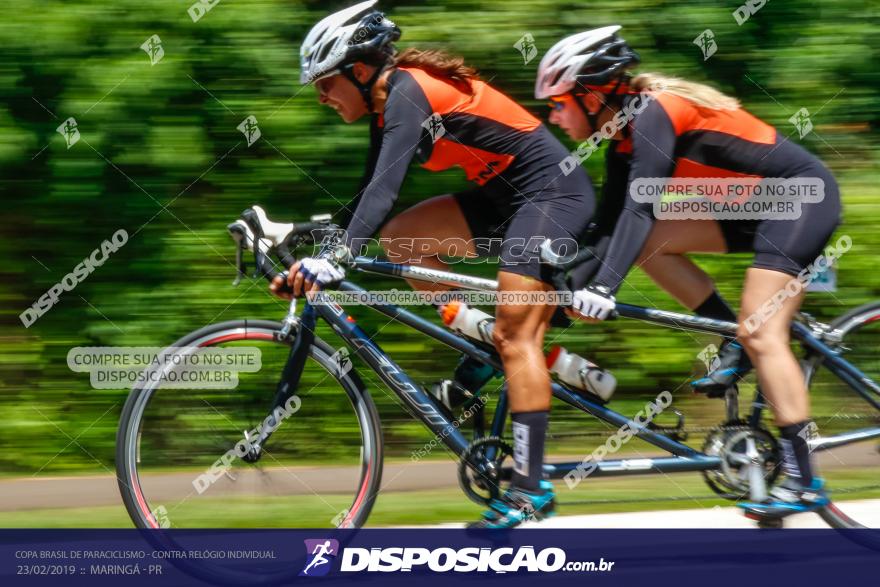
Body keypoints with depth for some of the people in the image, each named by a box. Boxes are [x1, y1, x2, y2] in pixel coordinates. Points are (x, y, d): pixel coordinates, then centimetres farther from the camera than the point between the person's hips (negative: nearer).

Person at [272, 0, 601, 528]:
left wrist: (335, 261, -38)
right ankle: (484, 350, 7)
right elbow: (371, 197, 11)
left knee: (515, 336, -14)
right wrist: (314, 258, 4)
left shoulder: (408, 91, -19)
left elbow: (384, 188, -31)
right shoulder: (390, 105, 9)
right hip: (508, 195, 9)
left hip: (553, 190, -9)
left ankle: (531, 489, -13)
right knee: (399, 238, 2)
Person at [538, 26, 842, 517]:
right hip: (758, 208, 9)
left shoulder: (654, 112, -21)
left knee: (760, 333, -18)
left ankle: (804, 481, -19)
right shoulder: (627, 138, 7)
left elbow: (639, 207, -31)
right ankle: (737, 343, 3)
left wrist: (603, 288, -38)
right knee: (650, 242, -1)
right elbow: (614, 221, 11)